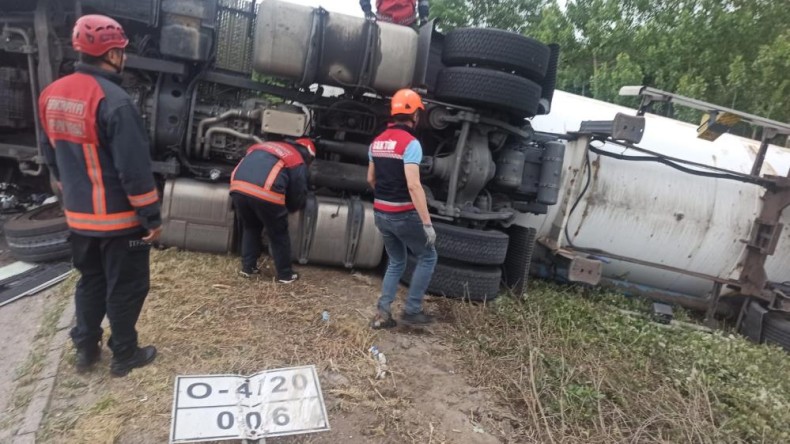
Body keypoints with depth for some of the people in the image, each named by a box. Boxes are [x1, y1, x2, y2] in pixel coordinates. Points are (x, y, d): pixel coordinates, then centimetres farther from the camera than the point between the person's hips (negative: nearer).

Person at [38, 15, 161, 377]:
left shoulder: (52, 95, 5)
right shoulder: (113, 100, -22)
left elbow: (53, 157, 15)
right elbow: (134, 167, -23)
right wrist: (152, 216, -15)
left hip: (79, 215, 8)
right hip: (119, 217, -7)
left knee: (90, 281, 22)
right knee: (125, 288, 8)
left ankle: (85, 349, 33)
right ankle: (124, 355, 21)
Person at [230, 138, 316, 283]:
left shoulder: (265, 146, 33)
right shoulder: (298, 162, 16)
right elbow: (298, 196, 16)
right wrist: (286, 208, 38)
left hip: (238, 187, 5)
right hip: (266, 193, -5)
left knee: (249, 228, 29)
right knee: (279, 235, 15)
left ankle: (247, 267, 32)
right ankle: (285, 275, 24)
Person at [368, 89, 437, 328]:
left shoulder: (377, 142, 8)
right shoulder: (410, 143, -16)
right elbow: (413, 185, -24)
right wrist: (427, 223, -23)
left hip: (381, 214, 7)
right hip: (404, 215, -7)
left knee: (396, 262, 20)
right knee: (428, 257, 12)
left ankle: (382, 313, 13)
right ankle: (412, 310, 13)